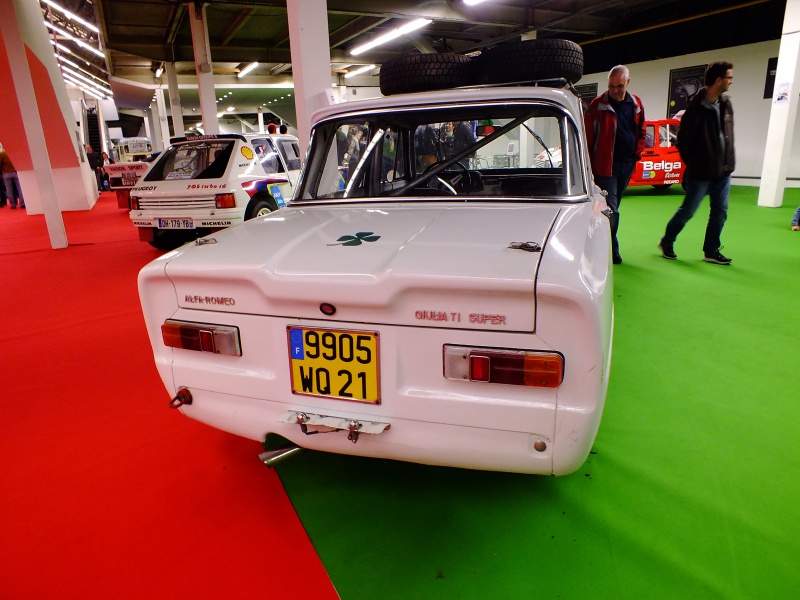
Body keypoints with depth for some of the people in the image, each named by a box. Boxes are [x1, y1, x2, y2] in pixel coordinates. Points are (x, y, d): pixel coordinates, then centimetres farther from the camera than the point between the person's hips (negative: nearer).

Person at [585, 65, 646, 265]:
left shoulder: (636, 104, 9)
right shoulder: (597, 105, -7)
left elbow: (641, 132, 19)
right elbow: (588, 137, -8)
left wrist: (638, 152, 4)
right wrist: (590, 164, -11)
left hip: (627, 165, 6)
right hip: (605, 166, -6)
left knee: (613, 206, 14)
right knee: (611, 208, -8)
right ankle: (612, 249, 1)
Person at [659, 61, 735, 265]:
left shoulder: (726, 104, 7)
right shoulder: (697, 107, -14)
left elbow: (728, 134, 16)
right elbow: (683, 139, -10)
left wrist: (729, 160, 9)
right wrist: (693, 163, -1)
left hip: (723, 170, 7)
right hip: (700, 172, -7)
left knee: (720, 211, 7)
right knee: (688, 210, 2)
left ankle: (711, 251, 16)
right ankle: (667, 242, 21)